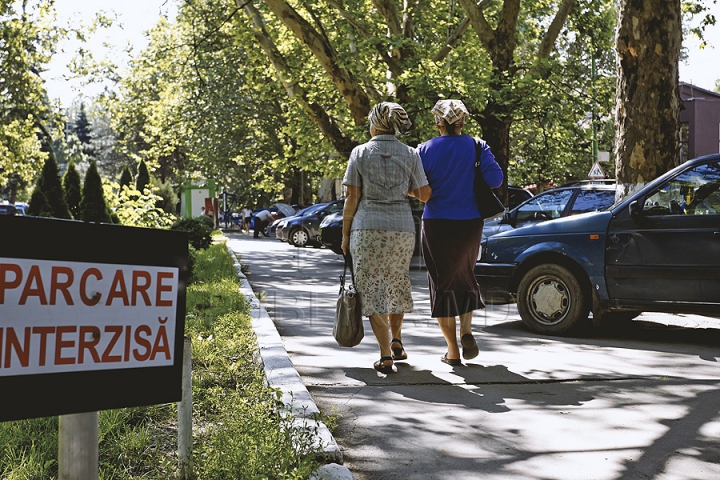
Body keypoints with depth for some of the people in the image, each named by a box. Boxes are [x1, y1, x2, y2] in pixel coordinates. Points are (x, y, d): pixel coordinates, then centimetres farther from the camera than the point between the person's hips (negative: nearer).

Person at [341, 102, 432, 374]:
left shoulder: (360, 152, 0)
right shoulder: (410, 154, 3)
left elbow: (352, 197, -3)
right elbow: (424, 195, 4)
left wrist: (345, 234, 5)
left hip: (367, 228, -2)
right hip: (402, 228, 2)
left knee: (372, 290, 3)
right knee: (396, 285, 24)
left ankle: (386, 356, -2)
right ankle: (396, 339, 19)